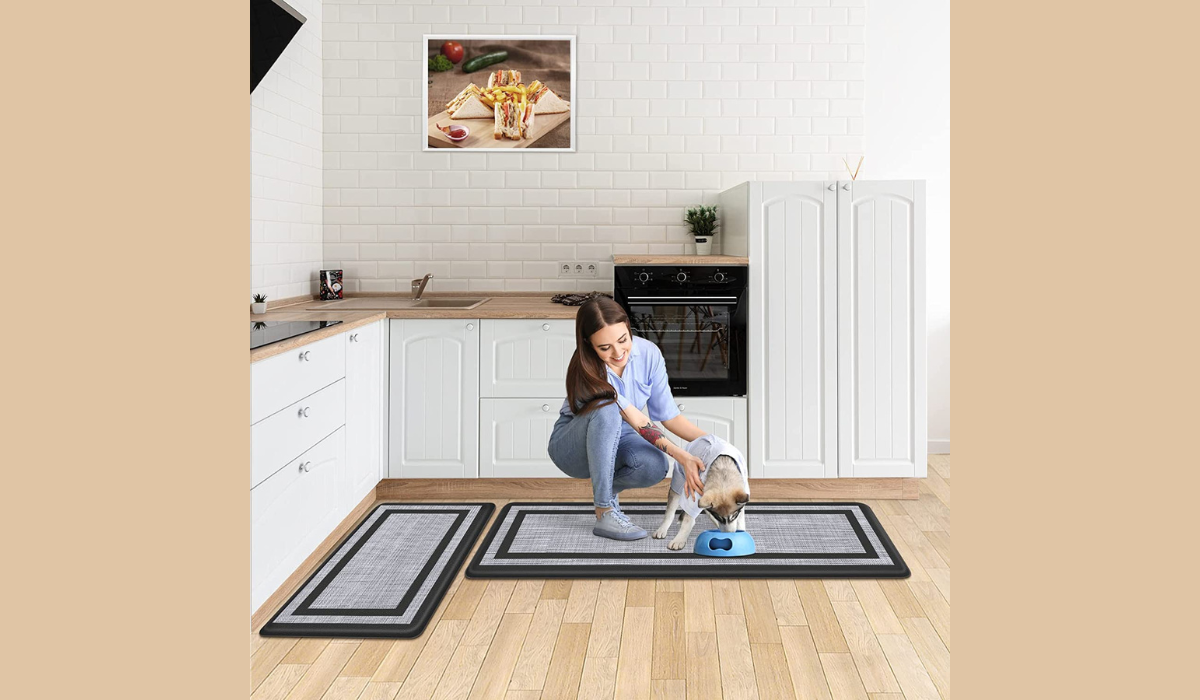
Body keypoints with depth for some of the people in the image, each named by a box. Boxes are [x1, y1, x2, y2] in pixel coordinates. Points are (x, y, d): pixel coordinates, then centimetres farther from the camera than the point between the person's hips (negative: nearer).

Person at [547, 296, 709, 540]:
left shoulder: (648, 353, -16)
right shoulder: (586, 370, -29)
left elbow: (669, 415, -9)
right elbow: (637, 421, -32)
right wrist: (682, 458, -39)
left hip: (616, 439, 4)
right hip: (573, 445, -4)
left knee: (655, 466, -31)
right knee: (607, 410, -38)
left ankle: (607, 489, 4)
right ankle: (604, 514, -29)